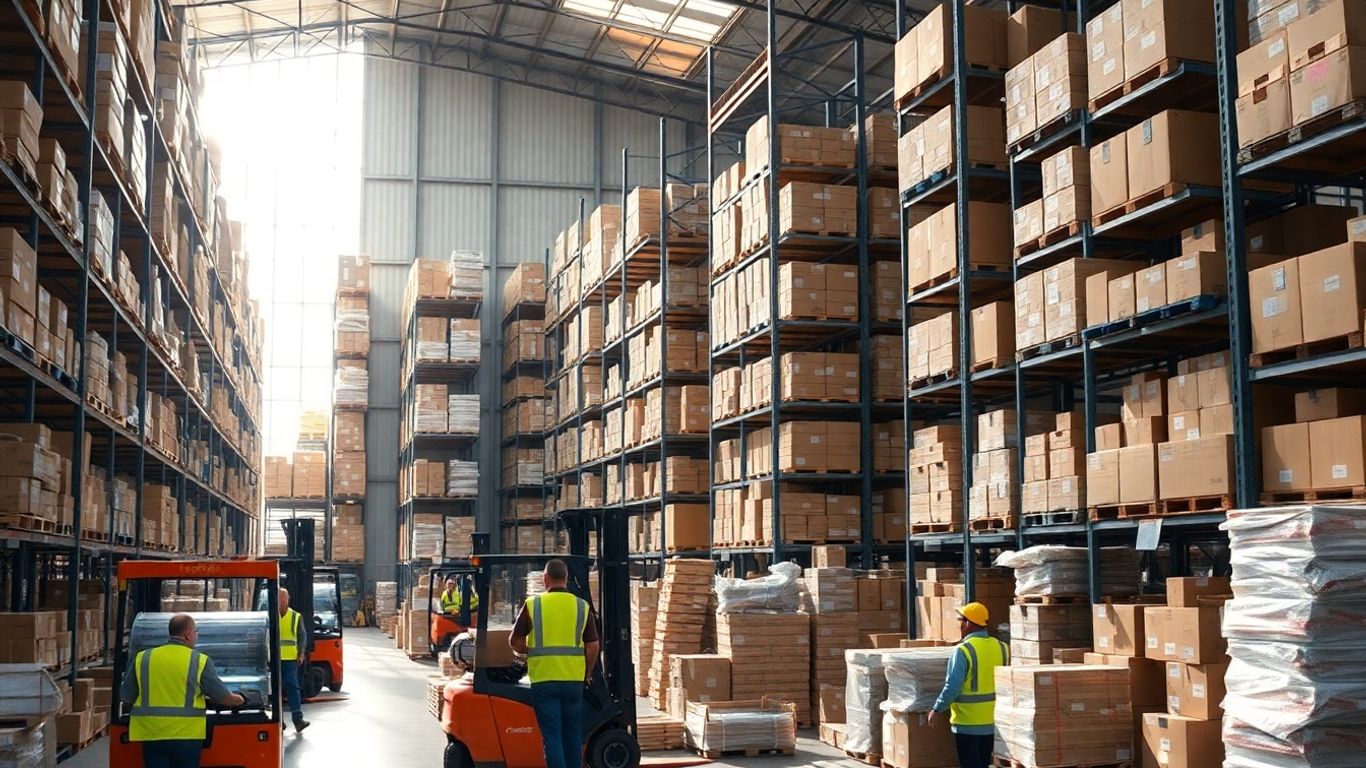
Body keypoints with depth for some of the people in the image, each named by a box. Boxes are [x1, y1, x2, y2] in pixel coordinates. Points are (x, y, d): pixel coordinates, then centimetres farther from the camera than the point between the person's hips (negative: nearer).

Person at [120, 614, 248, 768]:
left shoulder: (142, 658, 3)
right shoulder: (200, 660, -4)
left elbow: (125, 697, 10)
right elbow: (222, 697, 1)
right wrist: (240, 700, 22)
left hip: (151, 735, 2)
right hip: (187, 736, -2)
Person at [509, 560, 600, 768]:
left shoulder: (533, 604, -3)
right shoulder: (582, 606, 2)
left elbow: (515, 642, 2)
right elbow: (593, 646, 1)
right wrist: (587, 674, 16)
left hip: (543, 679, -2)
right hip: (573, 679, 2)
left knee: (552, 735, 1)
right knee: (573, 733, 15)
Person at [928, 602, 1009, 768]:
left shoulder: (964, 650, -18)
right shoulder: (1000, 648, 1)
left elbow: (952, 687, -18)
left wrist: (937, 709, -6)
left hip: (968, 722, -6)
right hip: (991, 721, 6)